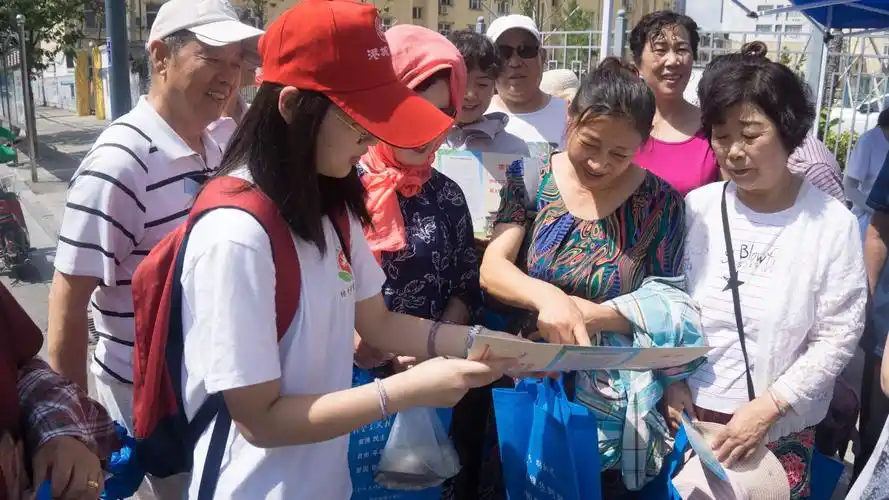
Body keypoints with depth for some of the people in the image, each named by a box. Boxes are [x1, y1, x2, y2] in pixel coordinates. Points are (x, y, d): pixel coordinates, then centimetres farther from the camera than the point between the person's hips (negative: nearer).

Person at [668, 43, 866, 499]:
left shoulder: (831, 222, -8)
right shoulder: (696, 207, -2)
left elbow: (838, 335, -8)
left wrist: (769, 405, -15)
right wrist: (671, 381, -7)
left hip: (781, 430, -1)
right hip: (689, 416, 2)